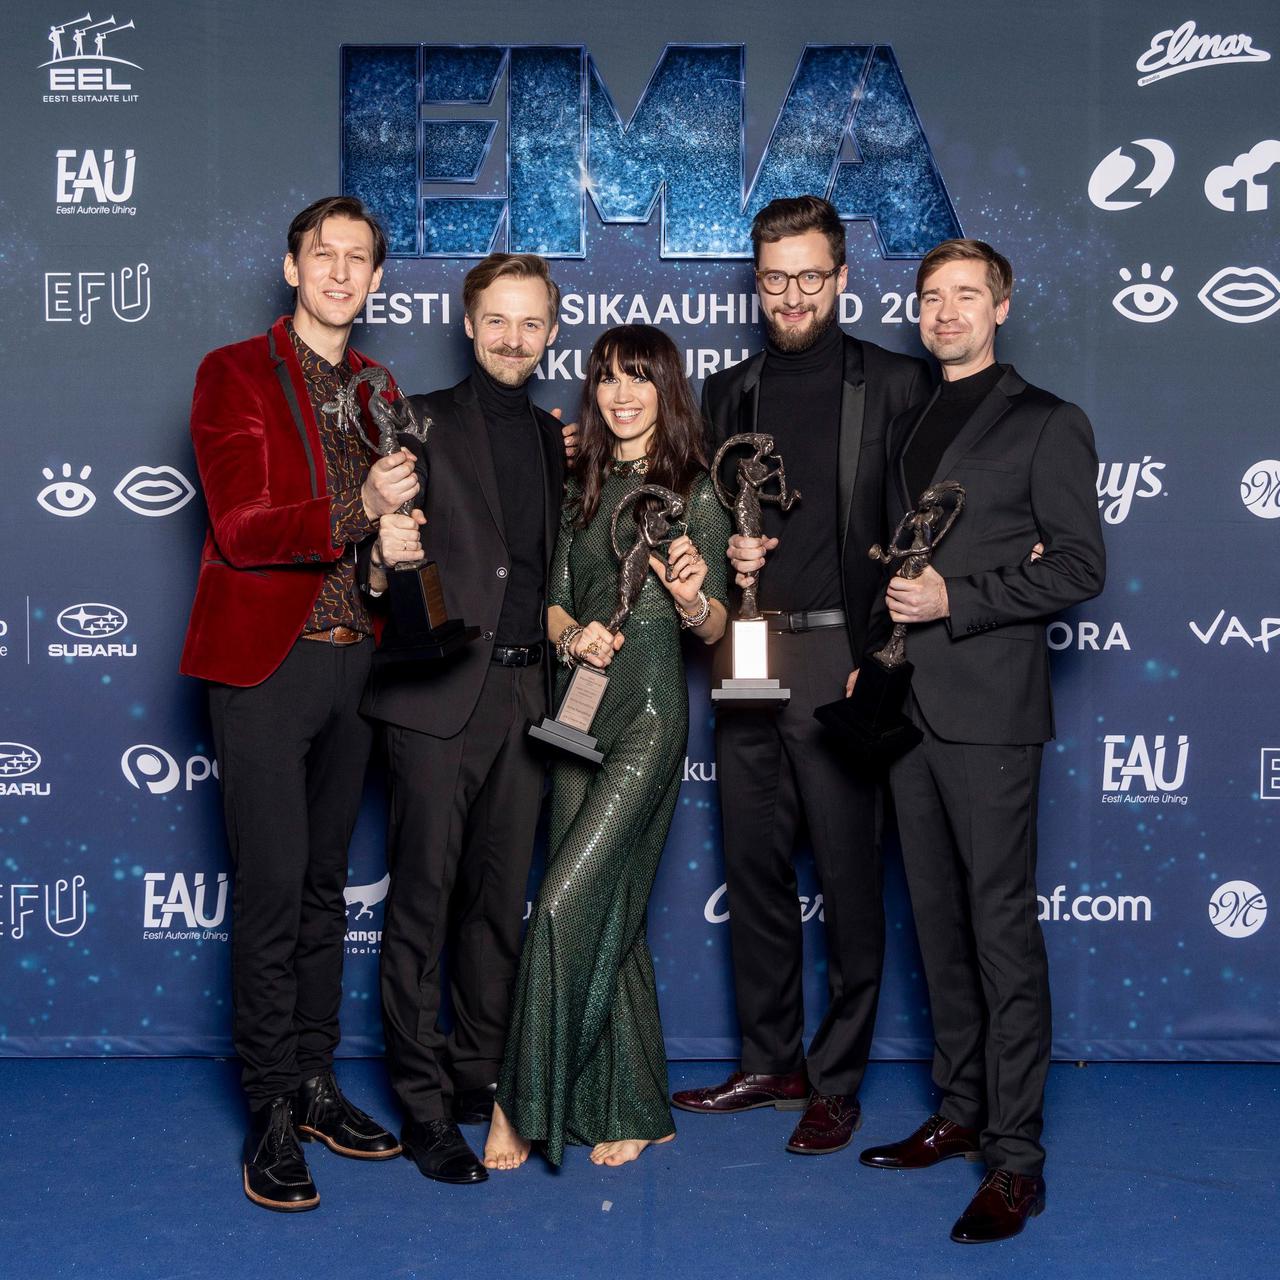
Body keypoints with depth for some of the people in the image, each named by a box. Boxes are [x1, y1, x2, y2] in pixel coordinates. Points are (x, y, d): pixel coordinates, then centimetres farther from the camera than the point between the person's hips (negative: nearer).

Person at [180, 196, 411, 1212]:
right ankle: (275, 1110, 5)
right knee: (273, 888, -5)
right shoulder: (234, 375, -3)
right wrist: (359, 511, -27)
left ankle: (317, 1082, 22)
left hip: (353, 659, 6)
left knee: (327, 883, 12)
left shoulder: (379, 391, 14)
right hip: (268, 665, -5)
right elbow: (242, 529, -14)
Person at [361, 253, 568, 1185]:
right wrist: (384, 558, -26)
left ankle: (481, 1075, 23)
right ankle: (423, 1103, 4)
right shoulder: (423, 421, 1)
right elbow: (388, 547, -6)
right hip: (440, 689, -5)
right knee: (423, 898, -3)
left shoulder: (557, 437, 16)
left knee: (500, 898, 11)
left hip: (527, 691, 5)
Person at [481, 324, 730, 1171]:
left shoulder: (694, 492, -2)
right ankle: (634, 1110, 19)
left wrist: (692, 599, -26)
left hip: (649, 715, -6)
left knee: (567, 902, -13)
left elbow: (716, 629, -4)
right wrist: (571, 634, -9)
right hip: (579, 710, 6)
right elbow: (555, 598, 13)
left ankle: (523, 1105, -2)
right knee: (609, 914, 8)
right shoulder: (584, 487, 13)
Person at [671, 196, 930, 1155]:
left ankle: (837, 1081, 13)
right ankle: (770, 1063, 25)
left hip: (842, 661, -5)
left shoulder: (896, 384, 0)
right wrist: (725, 554, -1)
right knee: (754, 870, 12)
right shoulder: (729, 393, 14)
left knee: (849, 879, 0)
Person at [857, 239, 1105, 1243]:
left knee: (1003, 925, -7)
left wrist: (953, 599, -15)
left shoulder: (1047, 424, -1)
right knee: (940, 921, 12)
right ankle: (962, 1112, 23)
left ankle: (1016, 1159, -2)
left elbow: (1079, 565, -8)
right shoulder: (905, 430, 19)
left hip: (989, 707, -7)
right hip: (907, 702, 7)